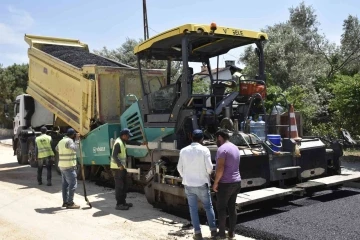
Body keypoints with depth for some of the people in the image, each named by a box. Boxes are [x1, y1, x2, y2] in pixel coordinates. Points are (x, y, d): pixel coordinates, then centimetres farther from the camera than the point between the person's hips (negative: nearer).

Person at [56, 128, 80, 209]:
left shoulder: (61, 141, 15)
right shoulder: (69, 141, -13)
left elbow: (56, 149, 34)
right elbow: (75, 148, -30)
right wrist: (77, 139, -21)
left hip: (62, 166, 10)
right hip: (69, 166, -10)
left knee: (65, 184, 13)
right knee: (73, 184, -7)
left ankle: (65, 202, 18)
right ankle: (70, 203, -7)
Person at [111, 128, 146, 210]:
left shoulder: (123, 141, 11)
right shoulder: (118, 143, -18)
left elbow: (131, 142, 28)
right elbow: (114, 155, -25)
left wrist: (141, 144, 22)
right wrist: (120, 165, -29)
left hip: (122, 167, 10)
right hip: (117, 167, -10)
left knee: (124, 185, 14)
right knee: (119, 186, -7)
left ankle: (123, 202, 23)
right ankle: (119, 204, -2)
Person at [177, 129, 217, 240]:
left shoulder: (183, 151, -1)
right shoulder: (204, 150, -11)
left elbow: (179, 168, 4)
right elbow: (209, 167, -11)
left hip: (188, 184, 2)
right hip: (202, 183, -2)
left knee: (193, 208, 9)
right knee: (208, 207, 14)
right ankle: (213, 229, 18)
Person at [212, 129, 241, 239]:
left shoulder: (222, 148, -16)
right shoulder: (235, 148, 13)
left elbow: (220, 168, -22)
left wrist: (215, 182, -14)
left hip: (225, 183, -8)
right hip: (236, 182, 8)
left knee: (221, 208, 3)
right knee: (232, 207, 12)